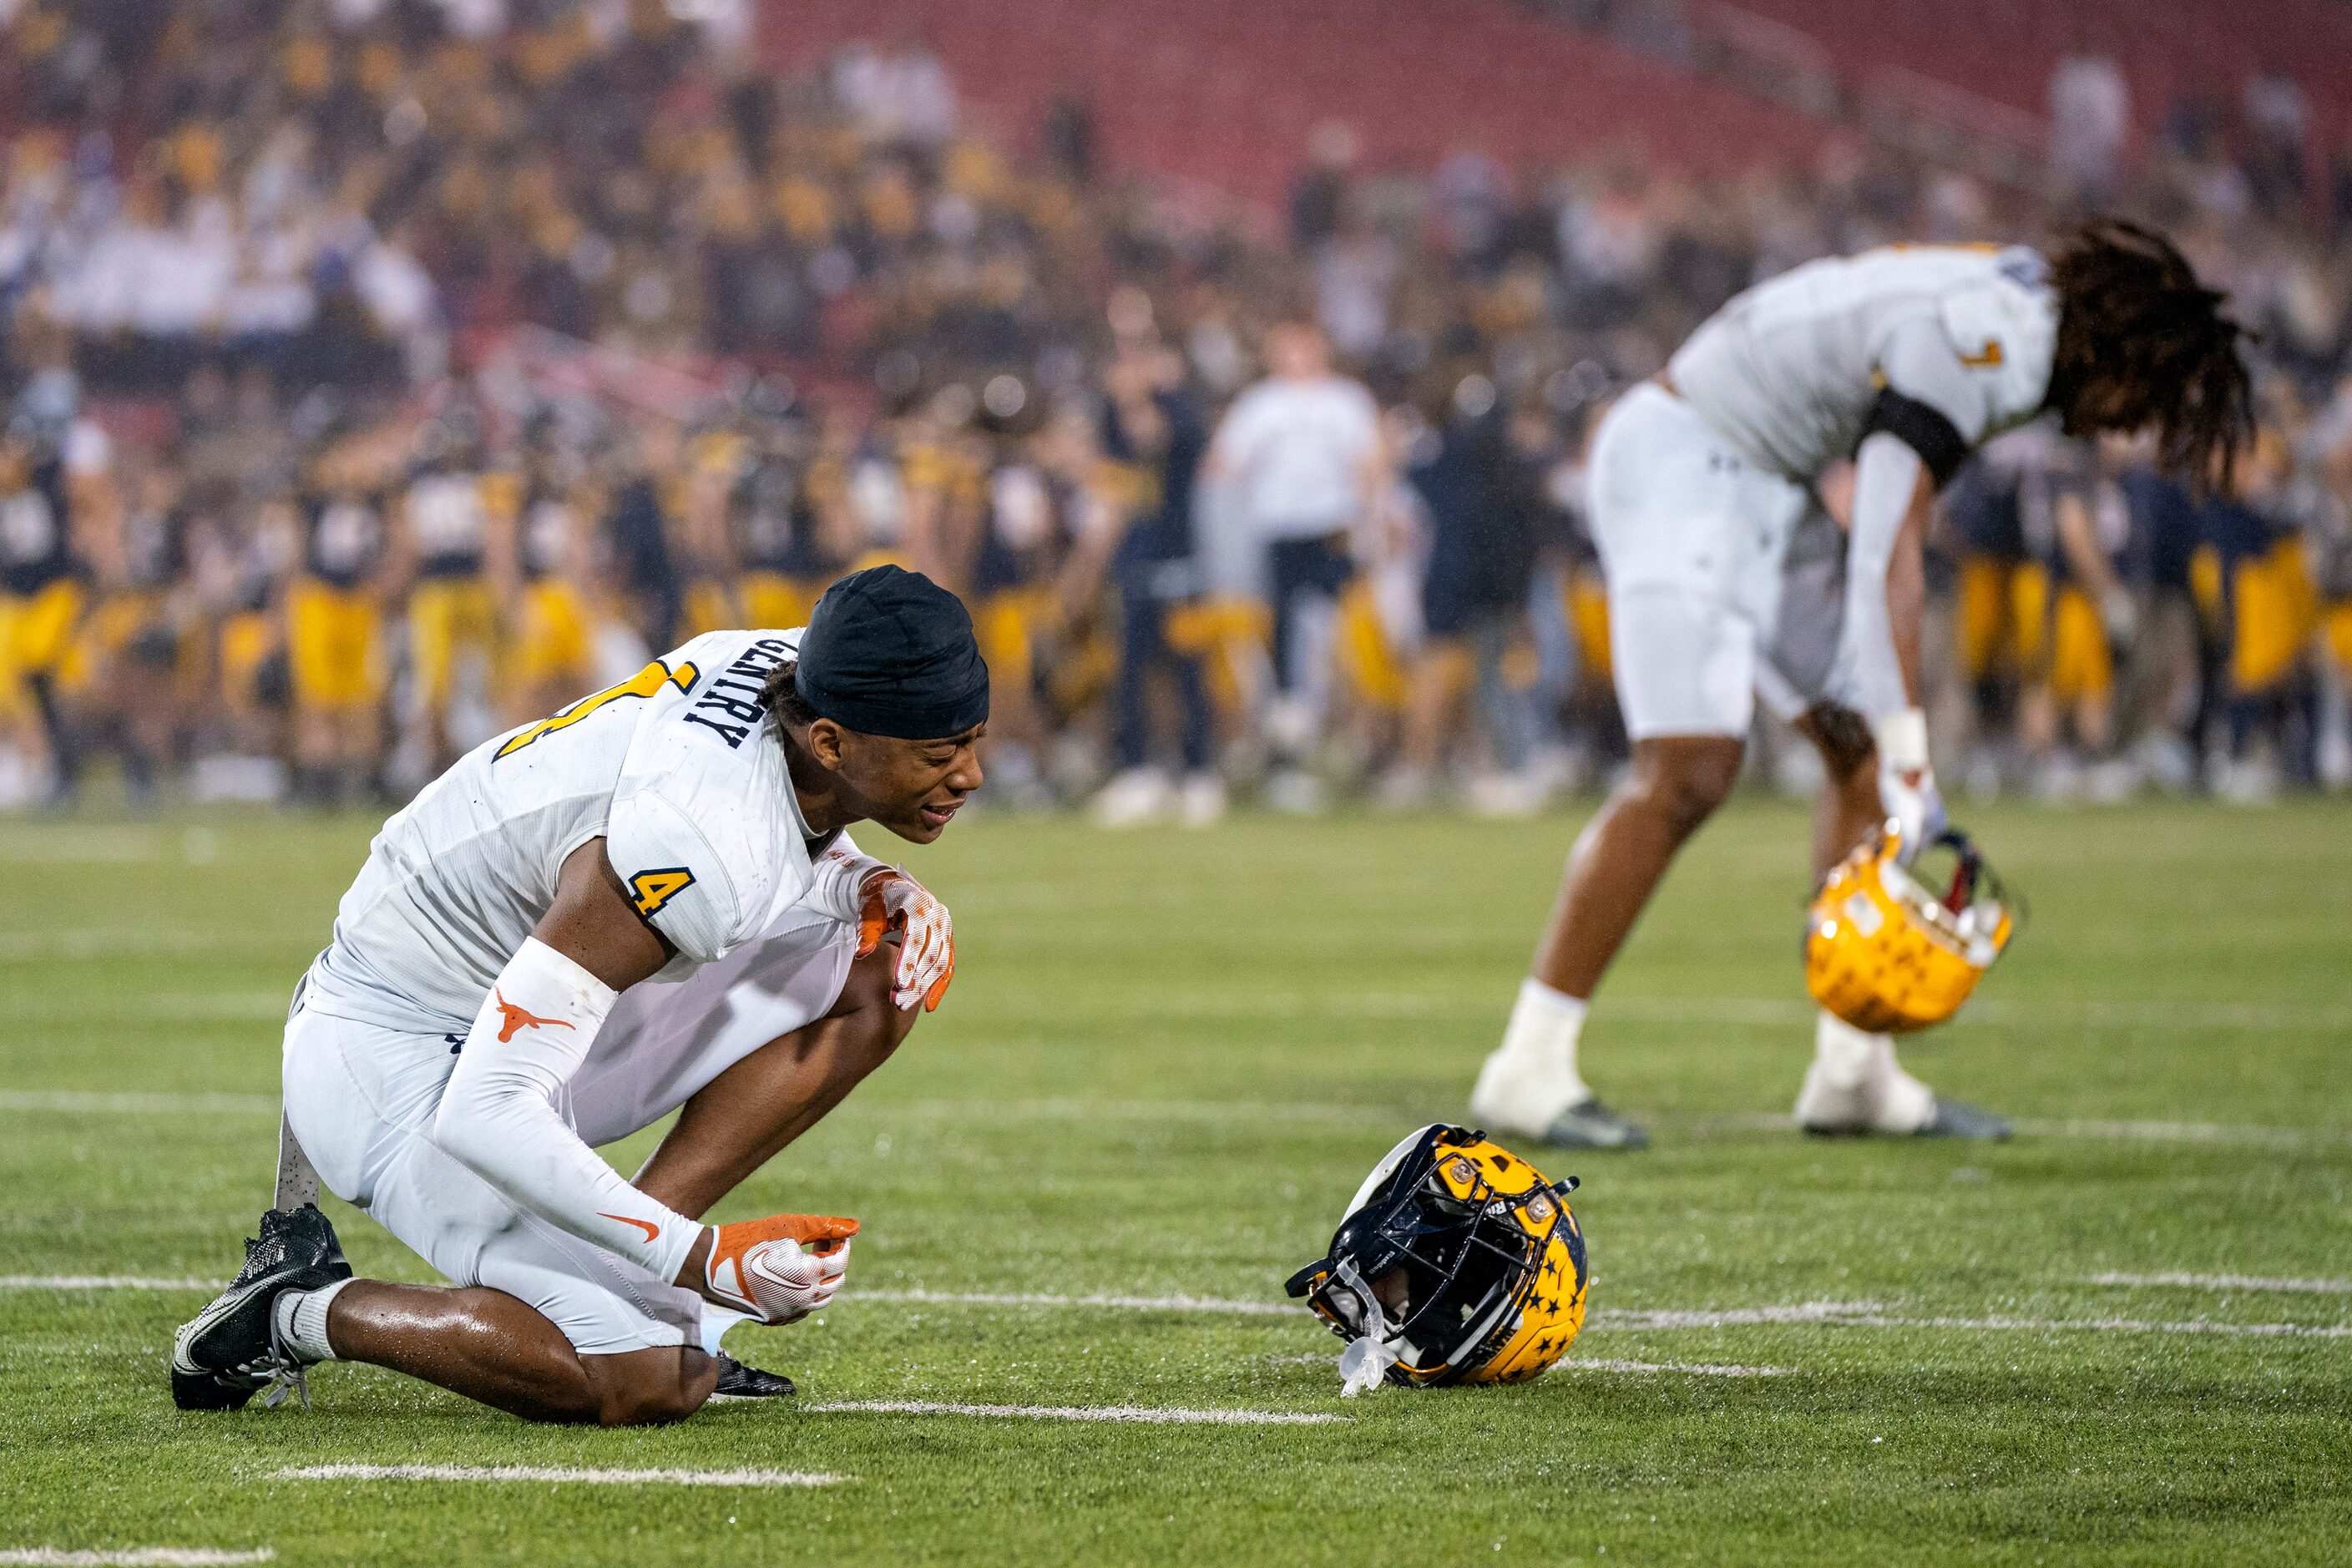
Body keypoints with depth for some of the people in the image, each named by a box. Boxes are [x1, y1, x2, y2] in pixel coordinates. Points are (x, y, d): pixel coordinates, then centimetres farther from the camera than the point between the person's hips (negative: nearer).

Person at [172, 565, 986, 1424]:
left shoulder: (800, 670, -9)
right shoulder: (687, 846, -34)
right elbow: (483, 1113, -35)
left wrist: (868, 889, -6)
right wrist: (698, 1256, -35)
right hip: (399, 1067, -9)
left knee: (877, 969, -3)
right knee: (653, 1384, -21)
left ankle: (630, 1269, -2)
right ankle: (299, 1312, -2)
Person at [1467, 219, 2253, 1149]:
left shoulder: (2024, 303, 5)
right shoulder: (1969, 343, -26)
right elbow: (1886, 554, -31)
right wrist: (1911, 765, -31)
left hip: (1763, 481, 11)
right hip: (1680, 462, -11)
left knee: (1861, 751, 8)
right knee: (1690, 772, -18)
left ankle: (1853, 1073, 12)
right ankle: (1527, 1070, -15)